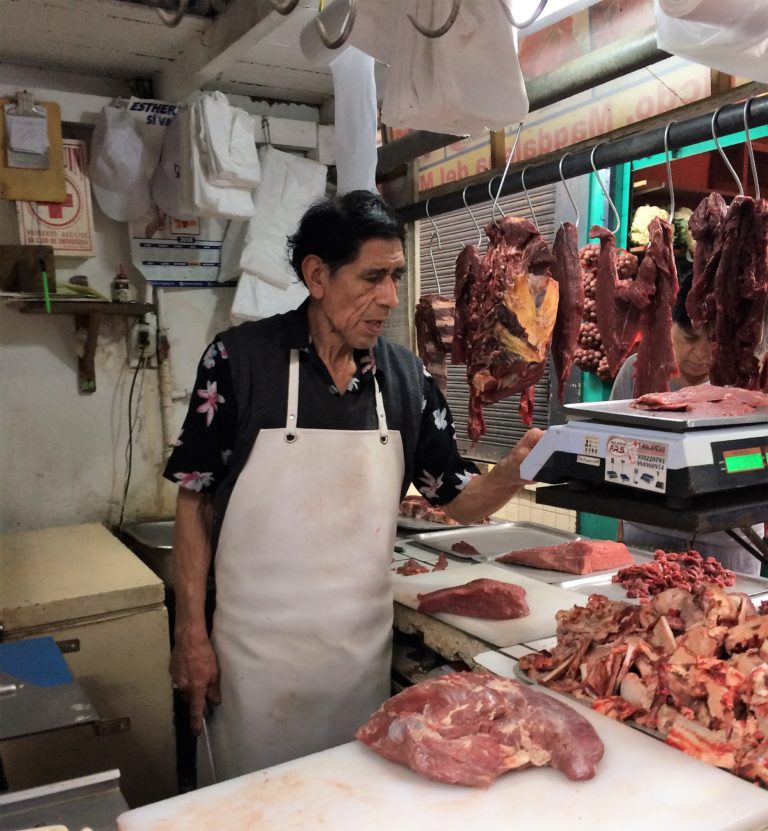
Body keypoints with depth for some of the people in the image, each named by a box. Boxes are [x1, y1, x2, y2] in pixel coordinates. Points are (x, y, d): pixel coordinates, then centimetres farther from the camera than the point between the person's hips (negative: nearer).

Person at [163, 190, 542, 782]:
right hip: (258, 650, -3)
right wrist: (191, 633, -6)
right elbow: (196, 499, -5)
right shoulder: (238, 360, -12)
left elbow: (461, 500, 3)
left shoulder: (408, 377, -2)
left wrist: (514, 469, -17)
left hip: (365, 645, 3)